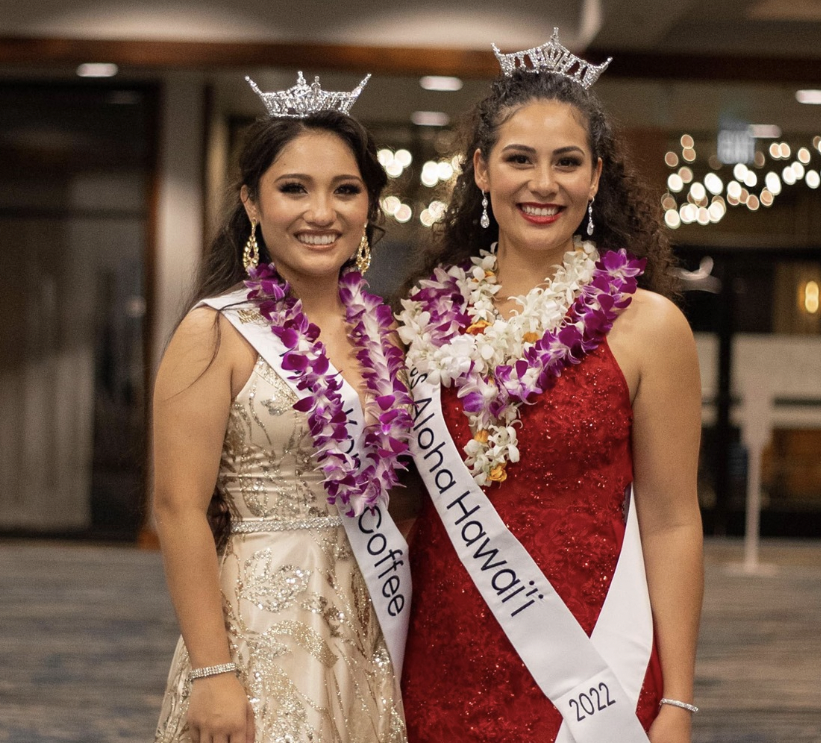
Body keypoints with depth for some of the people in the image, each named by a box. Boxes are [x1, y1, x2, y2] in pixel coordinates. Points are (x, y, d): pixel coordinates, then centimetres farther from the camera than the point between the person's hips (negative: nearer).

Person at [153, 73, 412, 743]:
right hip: (266, 626, -5)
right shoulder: (218, 332, -8)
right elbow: (180, 509, -12)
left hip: (373, 629, 5)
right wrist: (210, 672, -16)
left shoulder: (383, 329, 7)